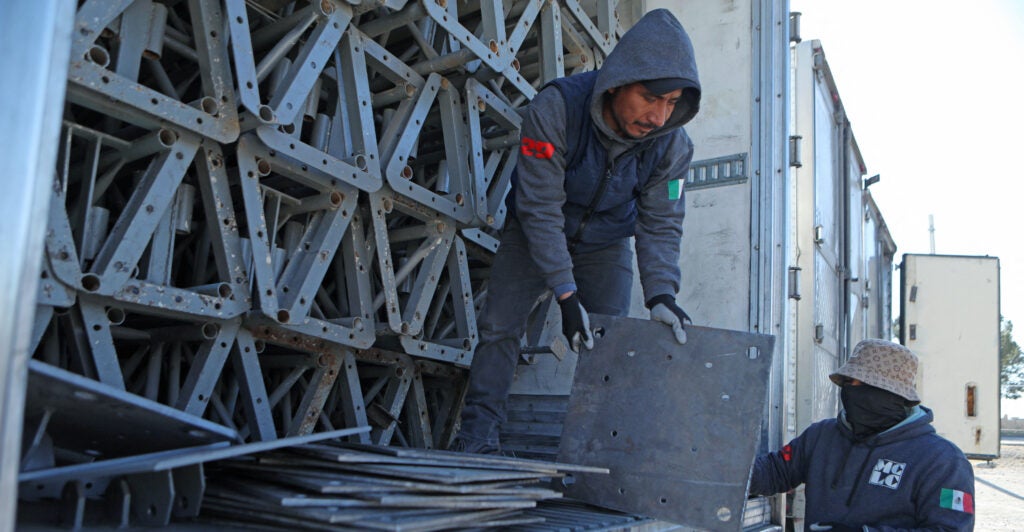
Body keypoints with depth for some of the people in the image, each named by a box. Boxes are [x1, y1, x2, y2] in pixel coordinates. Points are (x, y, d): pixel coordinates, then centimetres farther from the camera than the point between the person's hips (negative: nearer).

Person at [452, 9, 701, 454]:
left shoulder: (672, 145, -23)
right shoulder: (555, 109, -34)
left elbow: (661, 225, -15)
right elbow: (540, 208, -33)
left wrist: (661, 293, -32)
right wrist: (565, 295, -36)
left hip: (606, 245, 2)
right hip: (534, 232, -2)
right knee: (500, 325, -11)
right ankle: (479, 431, -2)